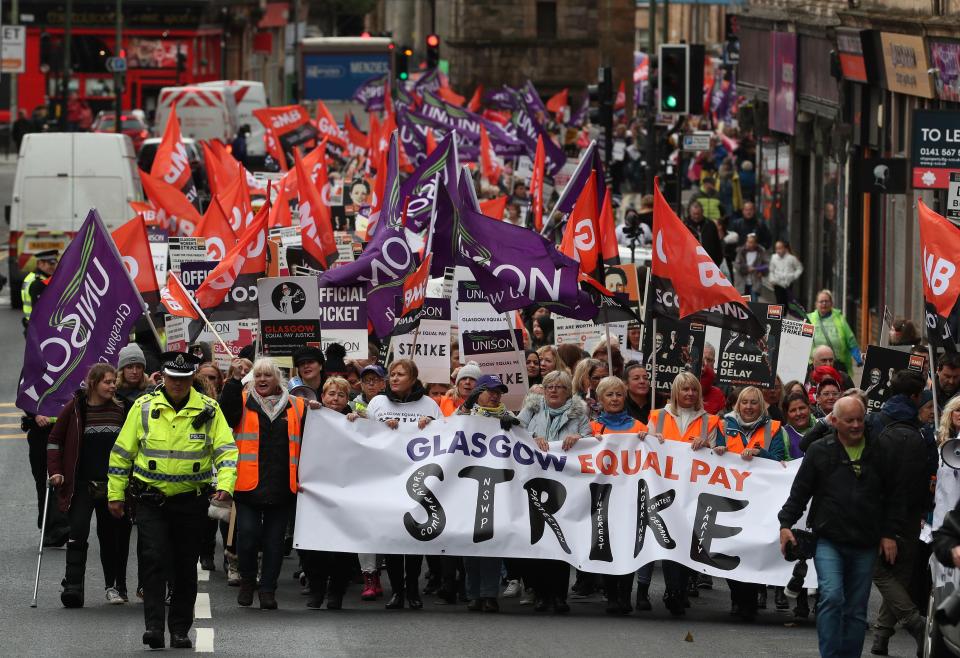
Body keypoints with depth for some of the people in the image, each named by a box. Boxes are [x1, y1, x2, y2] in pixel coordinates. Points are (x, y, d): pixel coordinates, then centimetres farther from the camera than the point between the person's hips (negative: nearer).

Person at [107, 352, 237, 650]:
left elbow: (226, 450, -2)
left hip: (191, 501, 1)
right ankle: (154, 626, -15)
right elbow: (122, 452, 6)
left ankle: (180, 630, 17)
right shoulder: (143, 407, 0)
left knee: (186, 568, 7)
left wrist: (225, 485, -19)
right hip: (151, 500, -1)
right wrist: (115, 495, 5)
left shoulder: (209, 410, 0)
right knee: (153, 561, -14)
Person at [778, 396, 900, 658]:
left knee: (857, 610, 6)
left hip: (864, 546, 3)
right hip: (829, 541, -3)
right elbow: (799, 491, 5)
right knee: (832, 597, -19)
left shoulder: (877, 453, 7)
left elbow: (890, 497, 12)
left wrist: (889, 533, 7)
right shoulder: (820, 451, 1)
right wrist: (786, 524, -1)